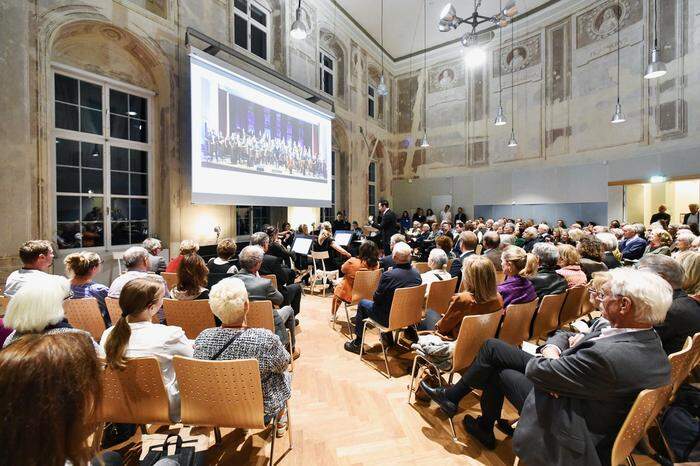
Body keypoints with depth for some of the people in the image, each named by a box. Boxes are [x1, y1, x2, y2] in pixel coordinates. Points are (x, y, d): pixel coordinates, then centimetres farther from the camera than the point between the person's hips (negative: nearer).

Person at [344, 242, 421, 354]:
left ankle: (357, 343, 26)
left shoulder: (388, 275, -27)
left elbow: (376, 298, -15)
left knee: (362, 304, 15)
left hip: (390, 318, -6)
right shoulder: (417, 274, -8)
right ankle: (388, 338, 44)